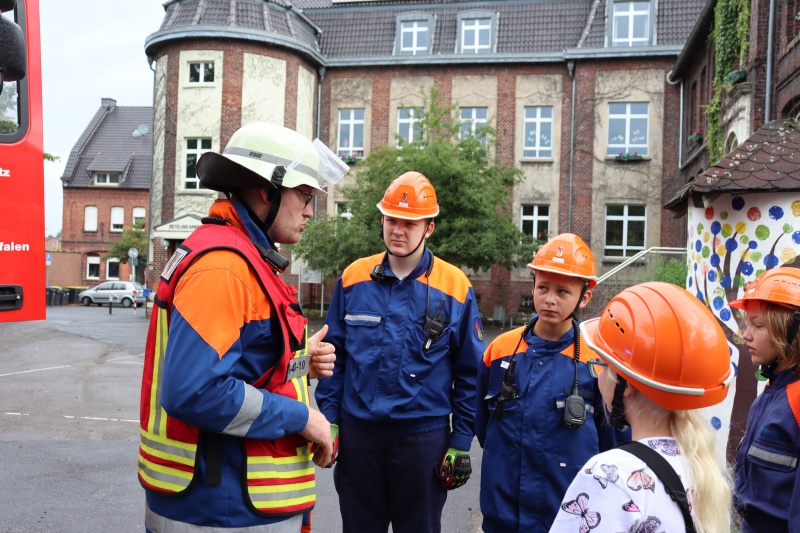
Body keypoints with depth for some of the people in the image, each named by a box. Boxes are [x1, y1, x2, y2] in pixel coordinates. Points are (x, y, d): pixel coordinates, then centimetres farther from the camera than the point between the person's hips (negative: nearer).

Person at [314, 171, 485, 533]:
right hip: (357, 432, 2)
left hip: (424, 436, -1)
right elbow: (334, 356, 6)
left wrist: (460, 443, -2)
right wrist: (328, 418, 0)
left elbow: (468, 375, -1)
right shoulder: (353, 278, 0)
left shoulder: (455, 287, -6)